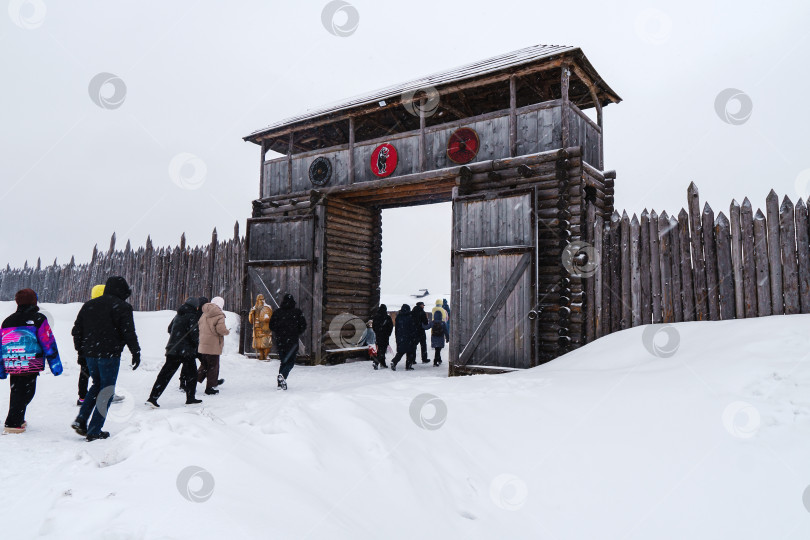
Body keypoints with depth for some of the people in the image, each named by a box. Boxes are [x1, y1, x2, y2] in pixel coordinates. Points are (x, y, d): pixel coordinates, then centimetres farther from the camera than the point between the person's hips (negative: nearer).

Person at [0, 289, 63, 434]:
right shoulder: (39, 319, -4)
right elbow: (48, 343, -7)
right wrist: (55, 364, -3)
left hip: (12, 366, 6)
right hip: (30, 366, -6)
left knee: (15, 393, 18)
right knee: (25, 393, -1)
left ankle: (17, 420, 28)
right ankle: (12, 424, -6)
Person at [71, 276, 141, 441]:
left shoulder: (88, 305, 13)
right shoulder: (122, 307, -8)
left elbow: (77, 330, 16)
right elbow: (129, 333, -12)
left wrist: (80, 350, 24)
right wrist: (136, 353, -3)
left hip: (90, 353, 7)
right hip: (109, 354, -6)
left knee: (97, 384, 24)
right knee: (107, 390, 2)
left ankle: (81, 420, 9)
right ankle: (94, 431, 3)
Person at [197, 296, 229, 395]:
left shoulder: (204, 315, 9)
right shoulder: (219, 315, -13)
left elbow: (199, 327, 14)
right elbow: (221, 329, -23)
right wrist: (227, 331, -4)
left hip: (202, 345, 7)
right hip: (213, 346, -7)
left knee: (204, 365, 22)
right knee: (213, 366, 5)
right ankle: (210, 388, 10)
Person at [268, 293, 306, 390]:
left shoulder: (278, 311, 4)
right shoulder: (297, 312, -2)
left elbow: (271, 325, 4)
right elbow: (303, 325, -1)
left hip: (280, 340, 3)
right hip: (292, 341, -3)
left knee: (283, 360, 15)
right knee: (291, 361, 2)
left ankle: (281, 383, 10)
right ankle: (282, 375, -25)